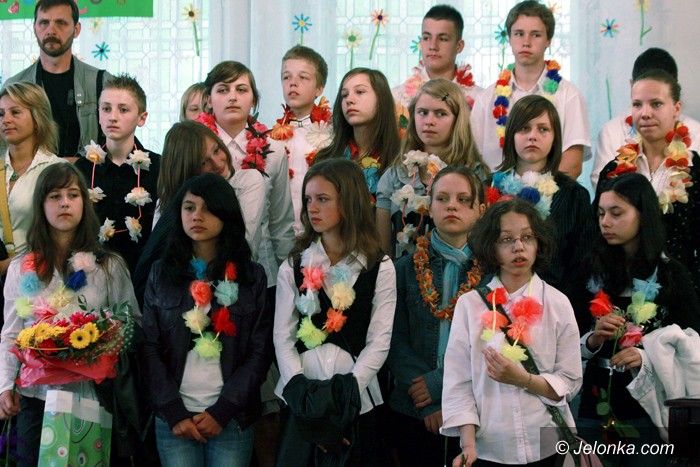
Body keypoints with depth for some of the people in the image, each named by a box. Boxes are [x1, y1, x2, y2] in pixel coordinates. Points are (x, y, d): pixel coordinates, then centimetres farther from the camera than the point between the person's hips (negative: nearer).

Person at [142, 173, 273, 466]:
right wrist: (174, 412, -8)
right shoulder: (161, 273, 7)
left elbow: (260, 352, 0)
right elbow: (149, 348, 2)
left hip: (232, 417, 0)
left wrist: (221, 411, -9)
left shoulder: (252, 276, 4)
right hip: (174, 417, 0)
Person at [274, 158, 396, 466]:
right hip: (303, 399, 2)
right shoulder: (293, 267, 7)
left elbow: (379, 341, -4)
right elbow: (282, 336, 2)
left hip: (356, 401, -1)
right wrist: (298, 386, -13)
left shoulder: (380, 268, 2)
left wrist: (350, 385, -16)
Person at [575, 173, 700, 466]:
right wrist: (592, 340, -14)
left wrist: (647, 358, -18)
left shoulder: (671, 274, -2)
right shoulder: (591, 272, 4)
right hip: (595, 411, 2)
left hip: (650, 411, -2)